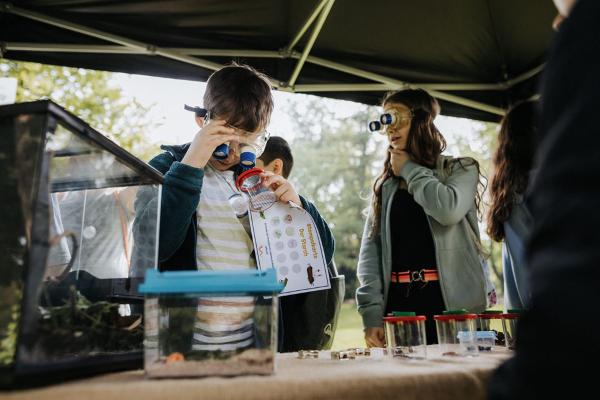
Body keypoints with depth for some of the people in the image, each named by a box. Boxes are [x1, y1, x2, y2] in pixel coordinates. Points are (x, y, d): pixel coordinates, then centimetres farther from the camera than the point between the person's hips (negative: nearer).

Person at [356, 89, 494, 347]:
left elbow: (449, 209, -19)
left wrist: (409, 170, -3)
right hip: (398, 304, 3)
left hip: (452, 303, -2)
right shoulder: (385, 185, 13)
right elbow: (370, 250, 5)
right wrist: (371, 315, -5)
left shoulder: (461, 169, 6)